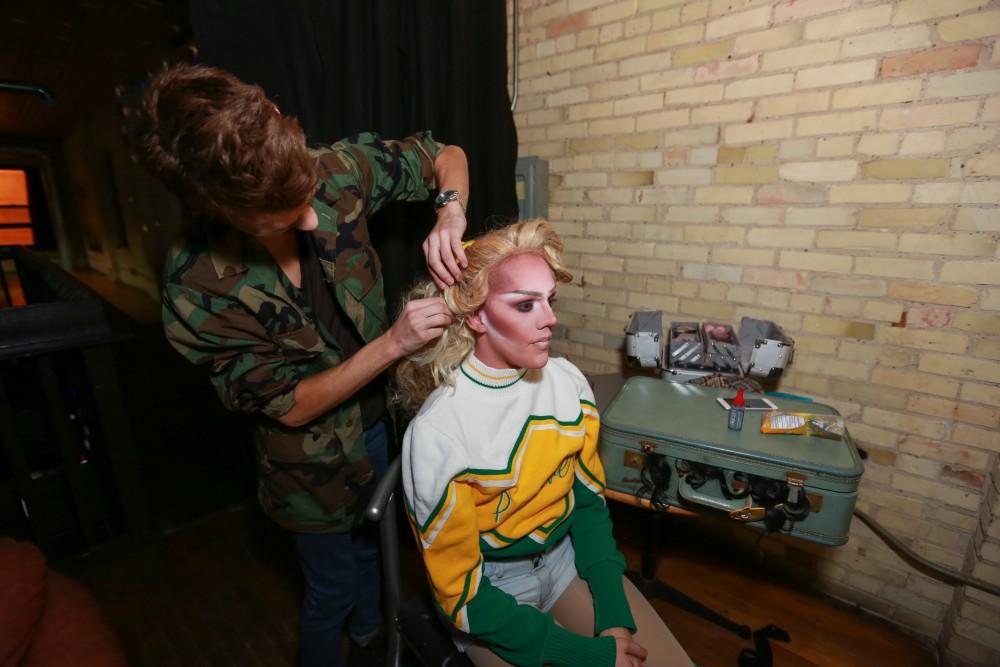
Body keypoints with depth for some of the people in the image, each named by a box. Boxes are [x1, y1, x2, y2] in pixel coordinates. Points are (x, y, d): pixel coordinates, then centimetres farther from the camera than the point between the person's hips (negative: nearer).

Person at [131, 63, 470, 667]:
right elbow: (290, 406, -22)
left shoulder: (333, 172, -21)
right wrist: (392, 343, -33)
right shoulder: (197, 290, -29)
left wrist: (450, 215, -30)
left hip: (377, 413, 5)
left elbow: (446, 155, -8)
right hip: (313, 461, -5)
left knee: (372, 547, 31)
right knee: (332, 588, 20)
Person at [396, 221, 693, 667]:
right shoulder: (437, 432, -27)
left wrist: (615, 619, -8)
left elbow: (589, 500, 0)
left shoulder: (568, 382, -13)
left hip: (567, 553, 4)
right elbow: (462, 595, -17)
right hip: (488, 585, -3)